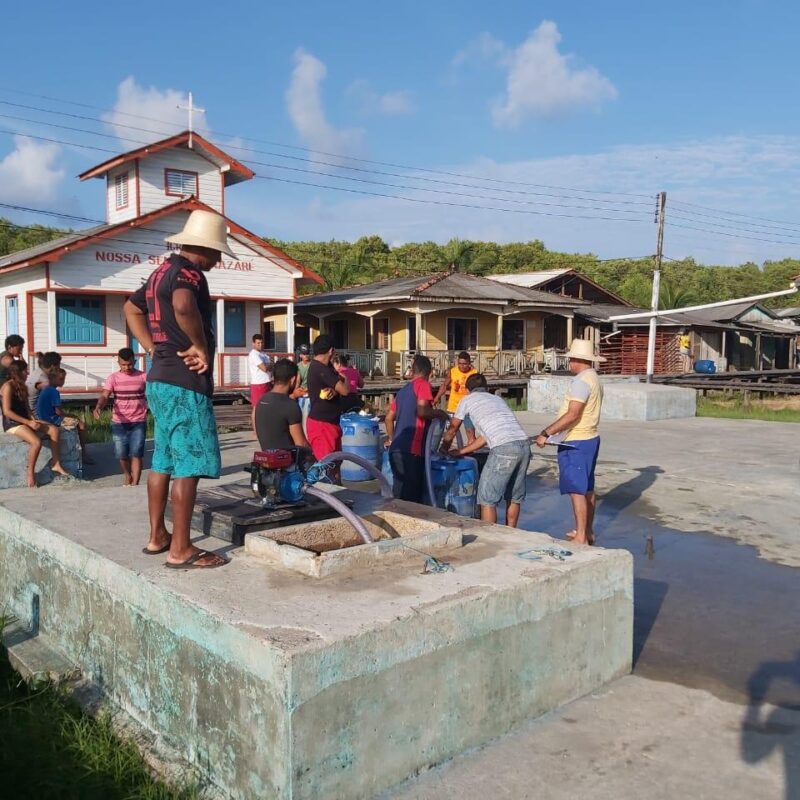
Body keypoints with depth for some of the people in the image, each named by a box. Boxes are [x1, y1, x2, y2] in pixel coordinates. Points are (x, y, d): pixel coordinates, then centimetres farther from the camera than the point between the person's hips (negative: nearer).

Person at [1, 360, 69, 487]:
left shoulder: (22, 387, 14)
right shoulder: (8, 387, -12)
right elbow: (7, 411, -18)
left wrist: (32, 420, -4)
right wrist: (28, 422, -20)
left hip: (25, 421, 9)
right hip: (12, 424, -9)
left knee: (54, 430, -9)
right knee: (37, 442, -30)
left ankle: (55, 463, -6)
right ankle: (30, 472, -12)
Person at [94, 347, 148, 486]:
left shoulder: (143, 376, 0)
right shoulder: (113, 378, 0)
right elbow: (104, 396, -11)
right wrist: (98, 407, -31)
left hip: (138, 422, -1)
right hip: (119, 422, 1)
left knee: (136, 453, -7)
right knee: (121, 454, 6)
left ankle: (135, 484, -3)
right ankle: (127, 475, 34)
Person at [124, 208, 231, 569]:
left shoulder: (162, 272, 16)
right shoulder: (188, 273, -14)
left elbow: (132, 309, 30)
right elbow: (183, 306, -38)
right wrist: (201, 346, -22)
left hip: (161, 379, 10)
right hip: (184, 382, -10)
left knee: (164, 461, 15)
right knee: (189, 464, -6)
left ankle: (158, 536, 25)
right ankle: (180, 550, -2)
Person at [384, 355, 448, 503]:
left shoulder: (403, 390, 20)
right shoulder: (423, 385, -4)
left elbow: (389, 417, 24)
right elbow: (422, 411, -19)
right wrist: (438, 413, 0)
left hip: (396, 449, 8)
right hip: (410, 450, -8)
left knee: (401, 493, 16)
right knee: (409, 497, -4)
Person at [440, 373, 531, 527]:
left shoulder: (468, 400, 15)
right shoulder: (498, 399, 30)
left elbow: (452, 429, 26)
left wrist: (444, 448, 44)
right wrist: (460, 451, 35)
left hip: (504, 449, -6)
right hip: (524, 445, 7)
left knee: (487, 498, 5)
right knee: (514, 497, 19)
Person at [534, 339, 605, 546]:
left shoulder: (581, 382, -19)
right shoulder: (594, 378, 13)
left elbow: (572, 415, -26)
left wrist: (546, 433, -25)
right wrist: (553, 429, 14)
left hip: (576, 443, -10)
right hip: (590, 438, 10)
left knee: (577, 490, -7)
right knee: (587, 488, 16)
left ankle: (581, 537, -3)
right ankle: (588, 531, 26)